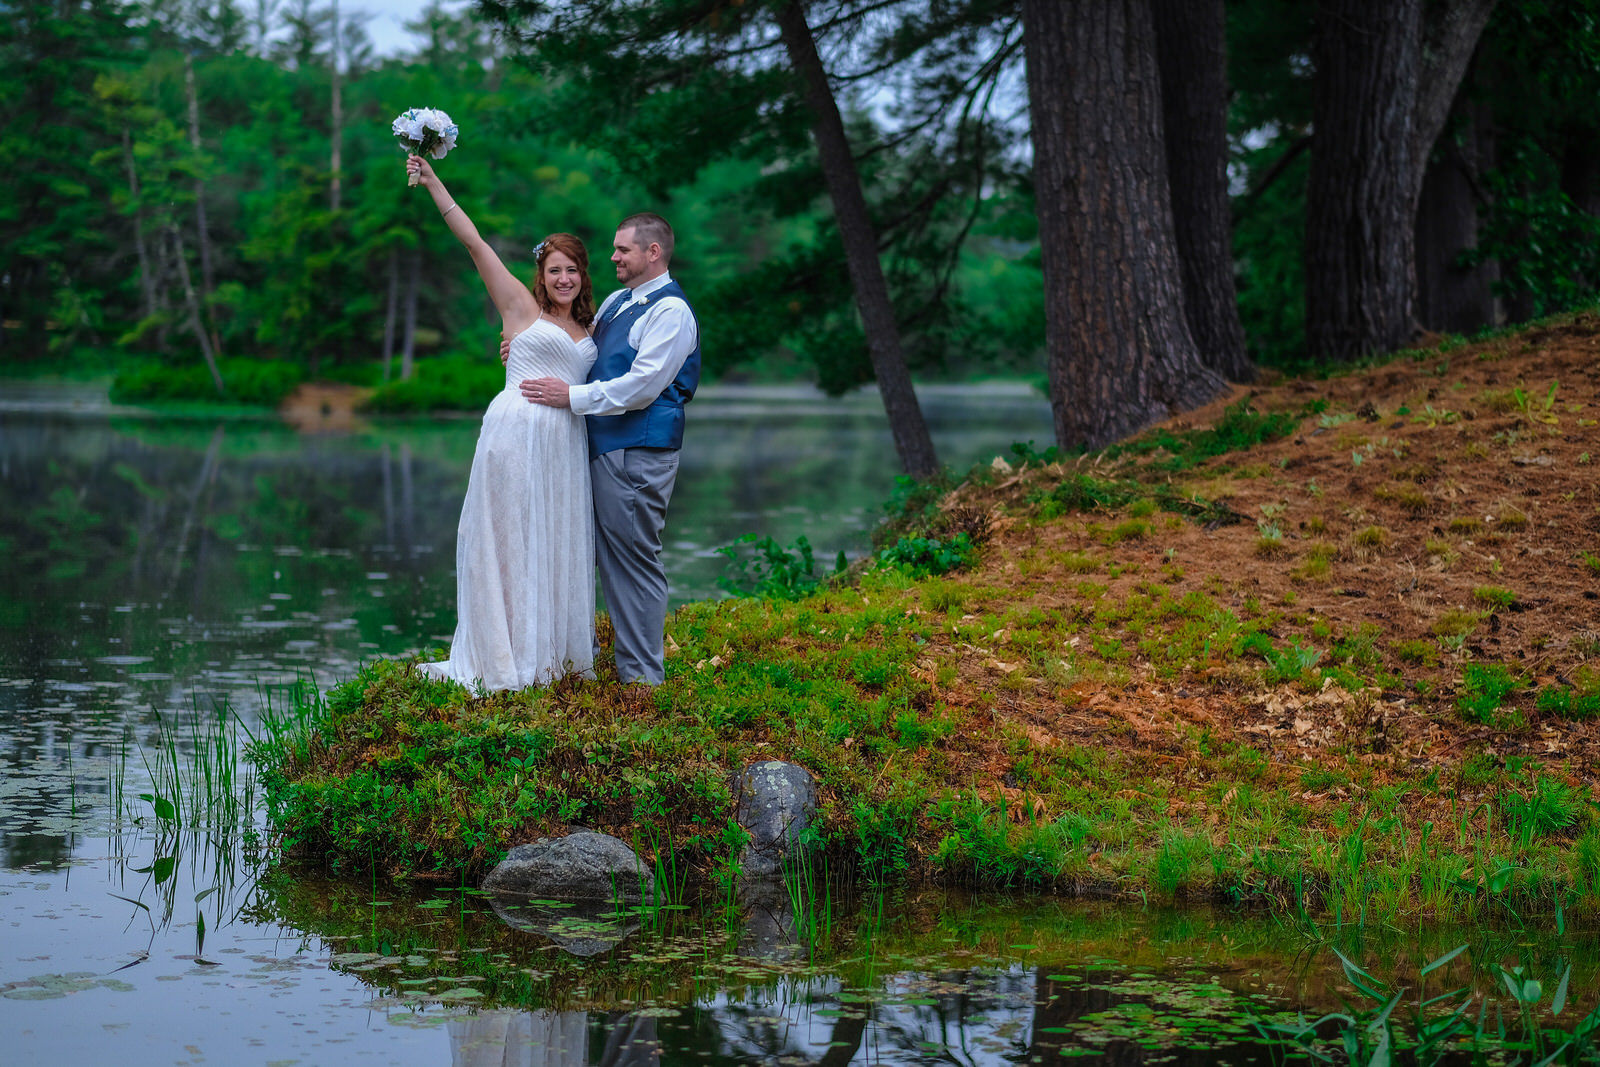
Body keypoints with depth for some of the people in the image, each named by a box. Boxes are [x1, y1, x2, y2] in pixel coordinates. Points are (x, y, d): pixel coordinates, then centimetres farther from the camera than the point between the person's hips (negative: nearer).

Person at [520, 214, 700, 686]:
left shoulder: (670, 310, -11)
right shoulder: (617, 301, 17)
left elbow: (642, 386, -19)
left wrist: (572, 396, -18)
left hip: (638, 451, -9)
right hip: (600, 446, 9)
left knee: (634, 558, -4)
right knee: (587, 552, 13)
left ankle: (642, 675, 3)